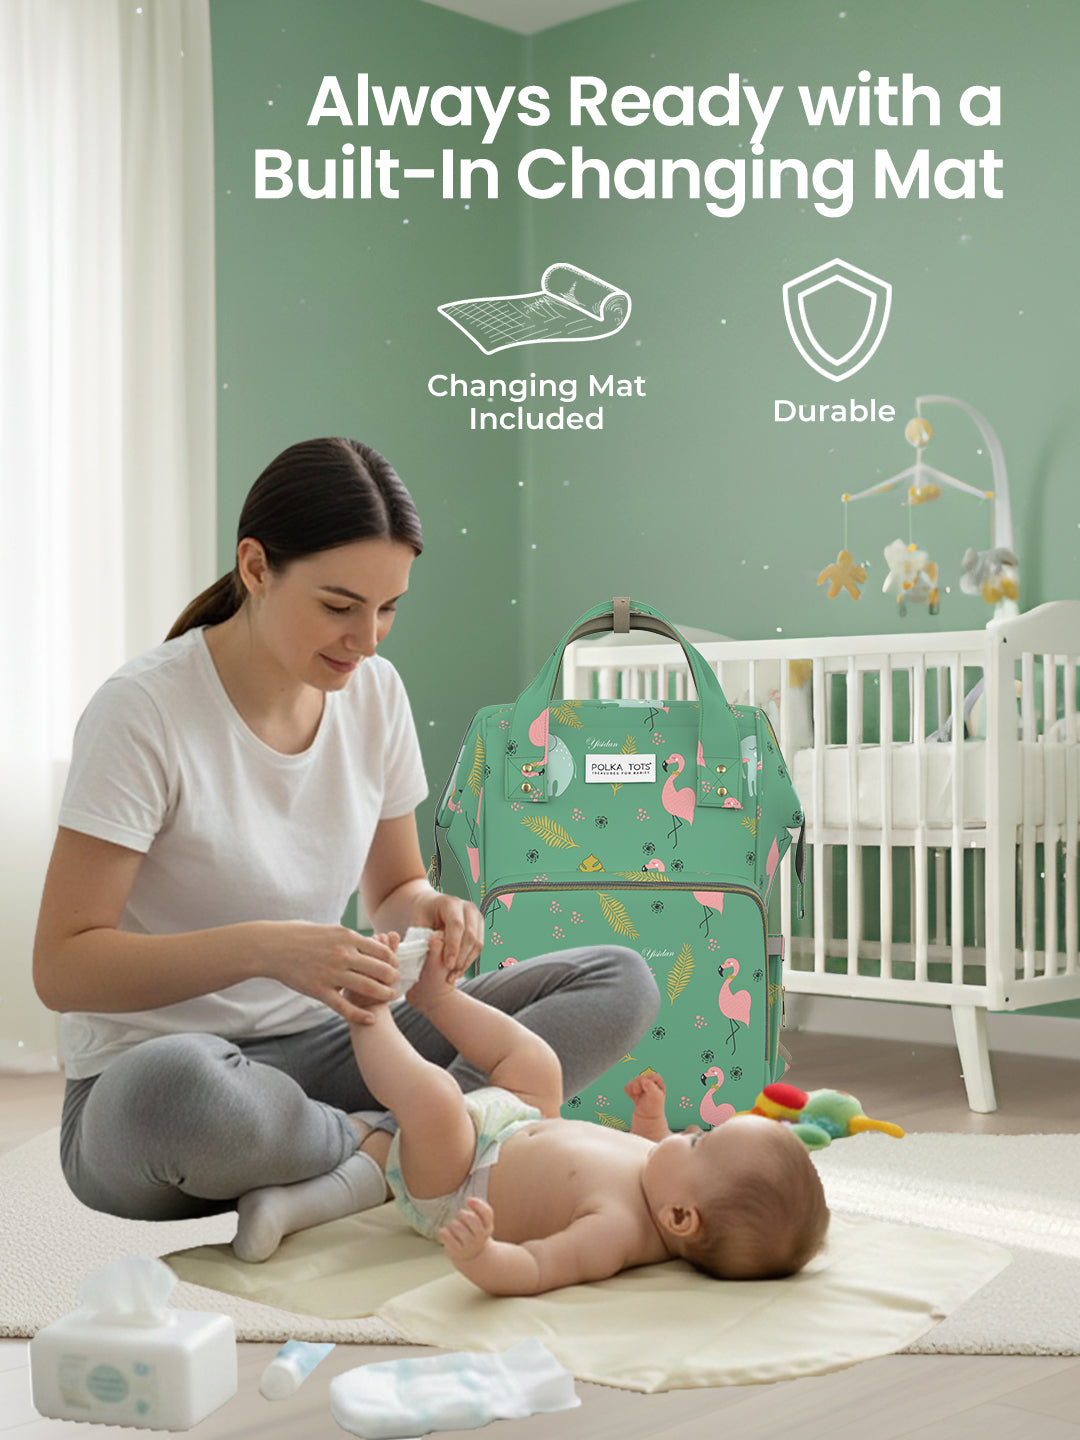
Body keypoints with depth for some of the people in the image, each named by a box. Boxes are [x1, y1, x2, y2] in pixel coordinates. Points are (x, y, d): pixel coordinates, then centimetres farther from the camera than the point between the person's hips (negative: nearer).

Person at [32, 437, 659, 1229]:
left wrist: (428, 912, -11)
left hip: (319, 1045, 6)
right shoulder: (144, 710, -16)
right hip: (151, 1073, -6)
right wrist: (263, 948, -32)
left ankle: (351, 1176, -22)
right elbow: (62, 968, -18)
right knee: (172, 1090, -44)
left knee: (619, 982, -9)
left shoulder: (374, 692, 2)